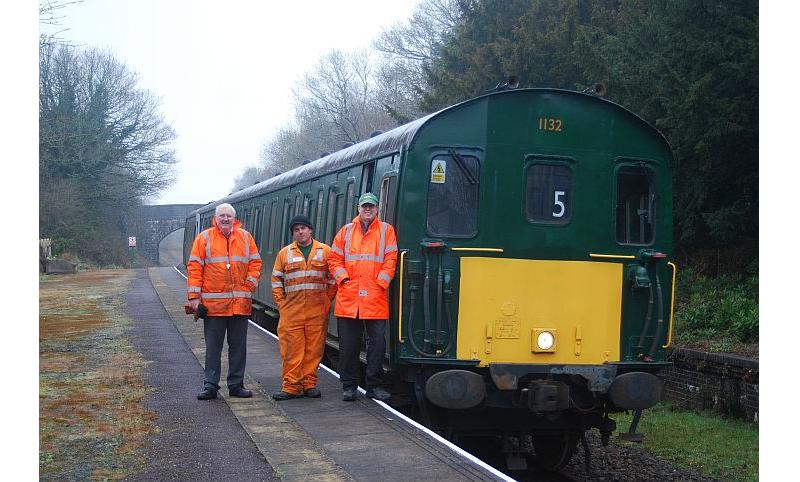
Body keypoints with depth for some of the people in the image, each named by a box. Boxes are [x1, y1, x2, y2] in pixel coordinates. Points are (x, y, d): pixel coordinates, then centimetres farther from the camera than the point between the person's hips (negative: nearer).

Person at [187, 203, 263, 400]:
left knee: (238, 346, 8)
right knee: (213, 347, 3)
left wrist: (250, 284, -2)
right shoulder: (204, 238, 2)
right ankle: (210, 386, 9)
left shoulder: (245, 237, 9)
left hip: (240, 303, 3)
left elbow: (255, 262, 12)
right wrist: (194, 296, -6)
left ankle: (236, 385, 17)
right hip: (213, 302, -2)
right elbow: (194, 267, 0)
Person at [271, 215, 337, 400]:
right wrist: (281, 302, 6)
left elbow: (333, 278, 9)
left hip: (317, 310, -1)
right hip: (291, 310, 1)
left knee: (314, 348, 2)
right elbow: (276, 280, 15)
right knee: (291, 348, -2)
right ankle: (291, 386, 3)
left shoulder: (325, 251, 7)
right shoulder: (285, 253, 11)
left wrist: (327, 300, 3)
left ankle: (309, 384, 12)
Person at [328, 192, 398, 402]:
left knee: (377, 342, 0)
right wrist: (344, 279, -2)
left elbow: (390, 260, 1)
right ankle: (349, 385, 13)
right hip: (348, 297, 1)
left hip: (375, 298, -1)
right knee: (348, 343, 4)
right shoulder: (346, 231, 12)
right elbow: (335, 259, 11)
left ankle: (373, 385, 10)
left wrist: (380, 283, -7)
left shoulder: (386, 230, 8)